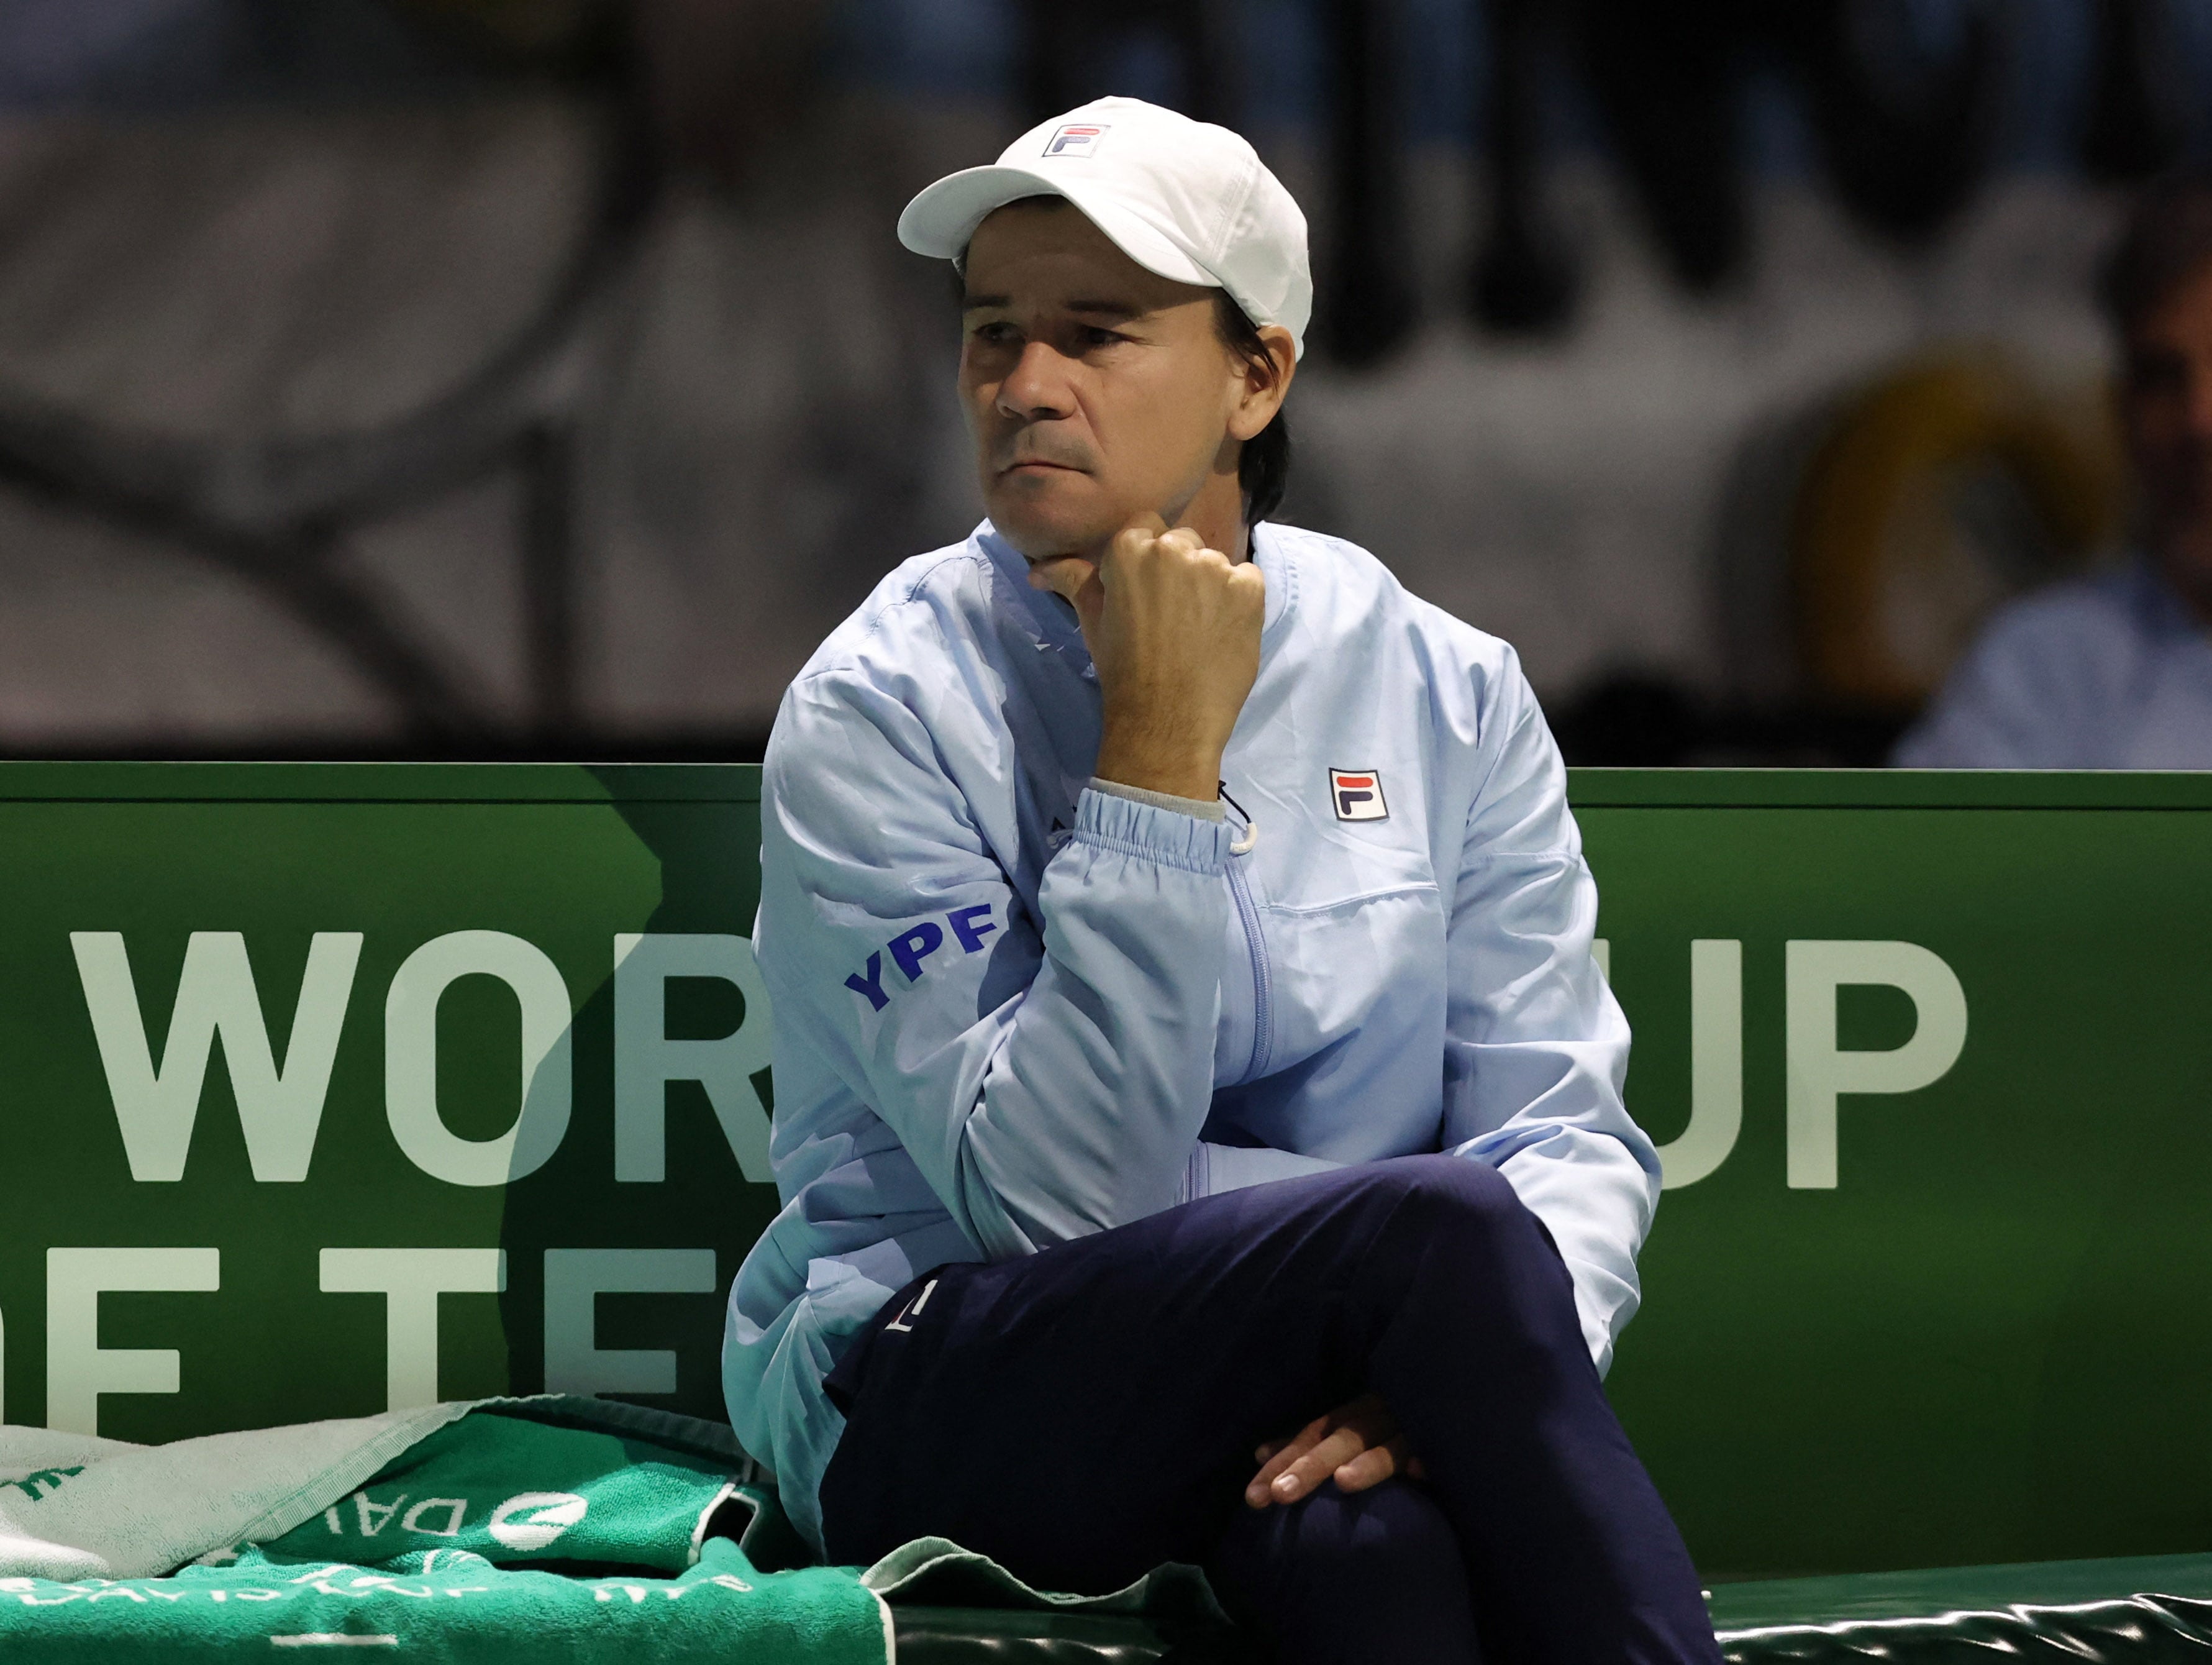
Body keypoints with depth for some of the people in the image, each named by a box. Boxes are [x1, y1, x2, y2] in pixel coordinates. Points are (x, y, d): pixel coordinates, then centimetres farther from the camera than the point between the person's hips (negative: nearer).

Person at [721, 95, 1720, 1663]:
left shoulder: (1445, 692, 4)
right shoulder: (881, 710, -7)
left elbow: (1563, 1131, 0)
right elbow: (1060, 1199, -15)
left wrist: (1450, 1366, -22)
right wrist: (1164, 752, -19)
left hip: (1322, 1393, 2)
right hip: (932, 1397, -2)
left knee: (1371, 1529, -37)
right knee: (1443, 1226, -30)